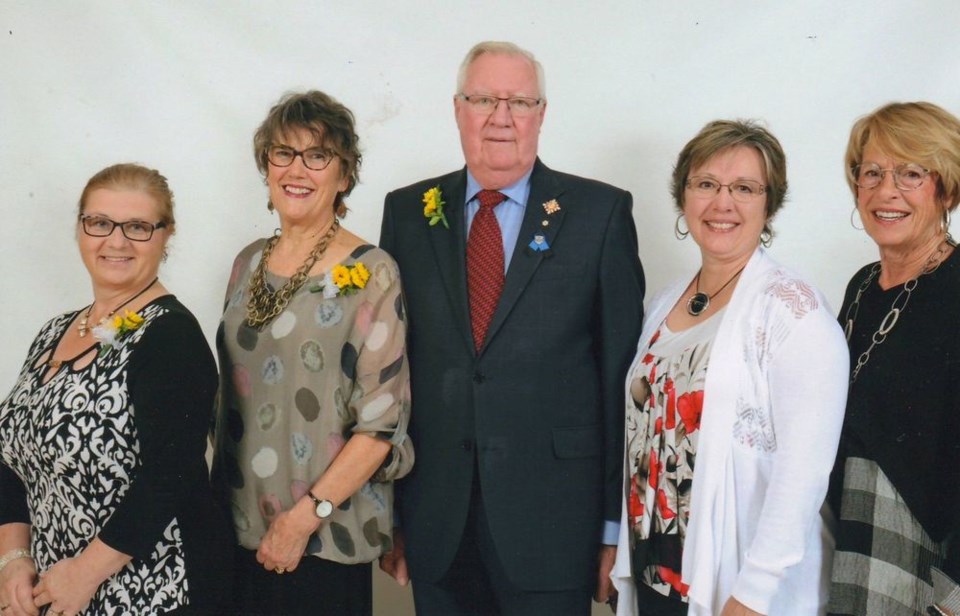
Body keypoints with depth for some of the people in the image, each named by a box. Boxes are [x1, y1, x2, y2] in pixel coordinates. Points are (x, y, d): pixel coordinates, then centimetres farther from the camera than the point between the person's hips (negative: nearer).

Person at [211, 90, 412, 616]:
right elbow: (230, 387, 14)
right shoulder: (249, 263, 7)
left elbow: (383, 421, -13)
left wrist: (305, 517, -16)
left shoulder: (370, 273, -10)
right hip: (238, 526, 5)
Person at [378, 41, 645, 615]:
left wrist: (616, 523, -3)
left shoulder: (601, 212, -3)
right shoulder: (410, 212, 6)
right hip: (436, 525, 3)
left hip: (552, 525, -2)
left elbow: (623, 372, -3)